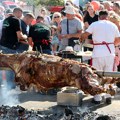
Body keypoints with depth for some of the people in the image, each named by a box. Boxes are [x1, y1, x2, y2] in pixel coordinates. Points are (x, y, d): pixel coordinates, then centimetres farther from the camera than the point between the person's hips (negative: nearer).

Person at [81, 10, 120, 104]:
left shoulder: (95, 24, -3)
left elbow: (84, 35, -6)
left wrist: (81, 39, 15)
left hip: (98, 54, -3)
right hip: (110, 53, 3)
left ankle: (97, 98, 7)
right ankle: (108, 96, 12)